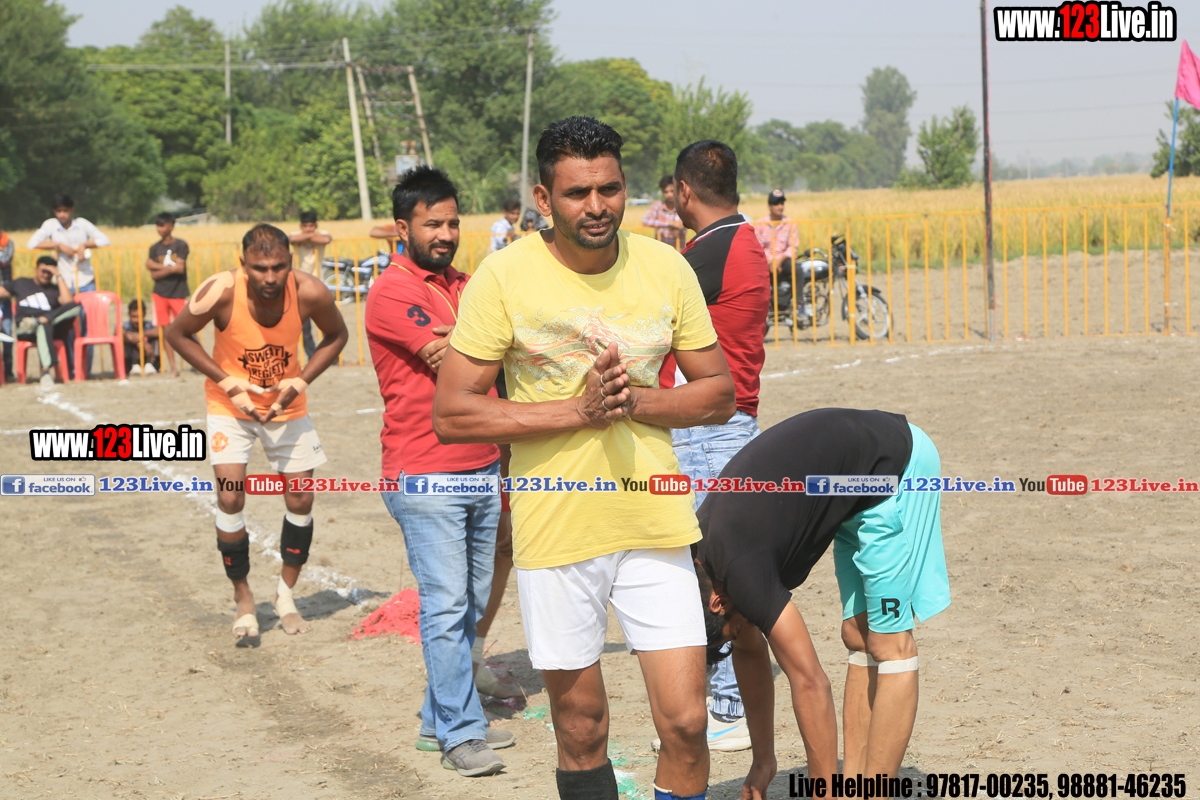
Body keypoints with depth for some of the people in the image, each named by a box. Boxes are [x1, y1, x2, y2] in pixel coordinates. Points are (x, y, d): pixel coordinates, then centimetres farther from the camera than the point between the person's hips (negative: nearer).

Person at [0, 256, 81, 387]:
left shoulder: (55, 289, 23)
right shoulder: (21, 283, 26)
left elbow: (67, 301, 1)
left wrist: (59, 278, 5)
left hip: (53, 328, 2)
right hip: (24, 331, -2)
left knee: (75, 306, -25)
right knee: (44, 327, -41)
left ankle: (37, 321, -37)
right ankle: (47, 370, -56)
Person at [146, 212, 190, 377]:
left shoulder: (180, 245, -3)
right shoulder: (155, 248, 7)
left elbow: (180, 268, -13)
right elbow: (154, 275, 3)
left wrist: (157, 266, -6)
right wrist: (170, 269, -12)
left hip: (178, 293, -3)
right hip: (160, 293, 3)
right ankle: (173, 366, 5)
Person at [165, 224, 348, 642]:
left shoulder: (310, 293, -24)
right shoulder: (222, 291, -28)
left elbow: (337, 335, -3)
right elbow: (177, 333, -11)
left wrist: (301, 380, -15)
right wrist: (225, 380, -18)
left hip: (286, 404, 2)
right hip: (231, 403, -2)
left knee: (300, 500, 2)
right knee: (230, 498, -13)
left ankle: (286, 594, 25)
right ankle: (243, 599, 7)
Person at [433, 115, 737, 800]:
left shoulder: (666, 268, 1)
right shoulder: (505, 276, -7)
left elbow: (720, 395, 8)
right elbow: (452, 415, -8)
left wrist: (635, 400, -12)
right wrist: (578, 410, -18)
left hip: (657, 522, 2)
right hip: (556, 531, -2)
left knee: (685, 725, -2)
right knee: (582, 734, 10)